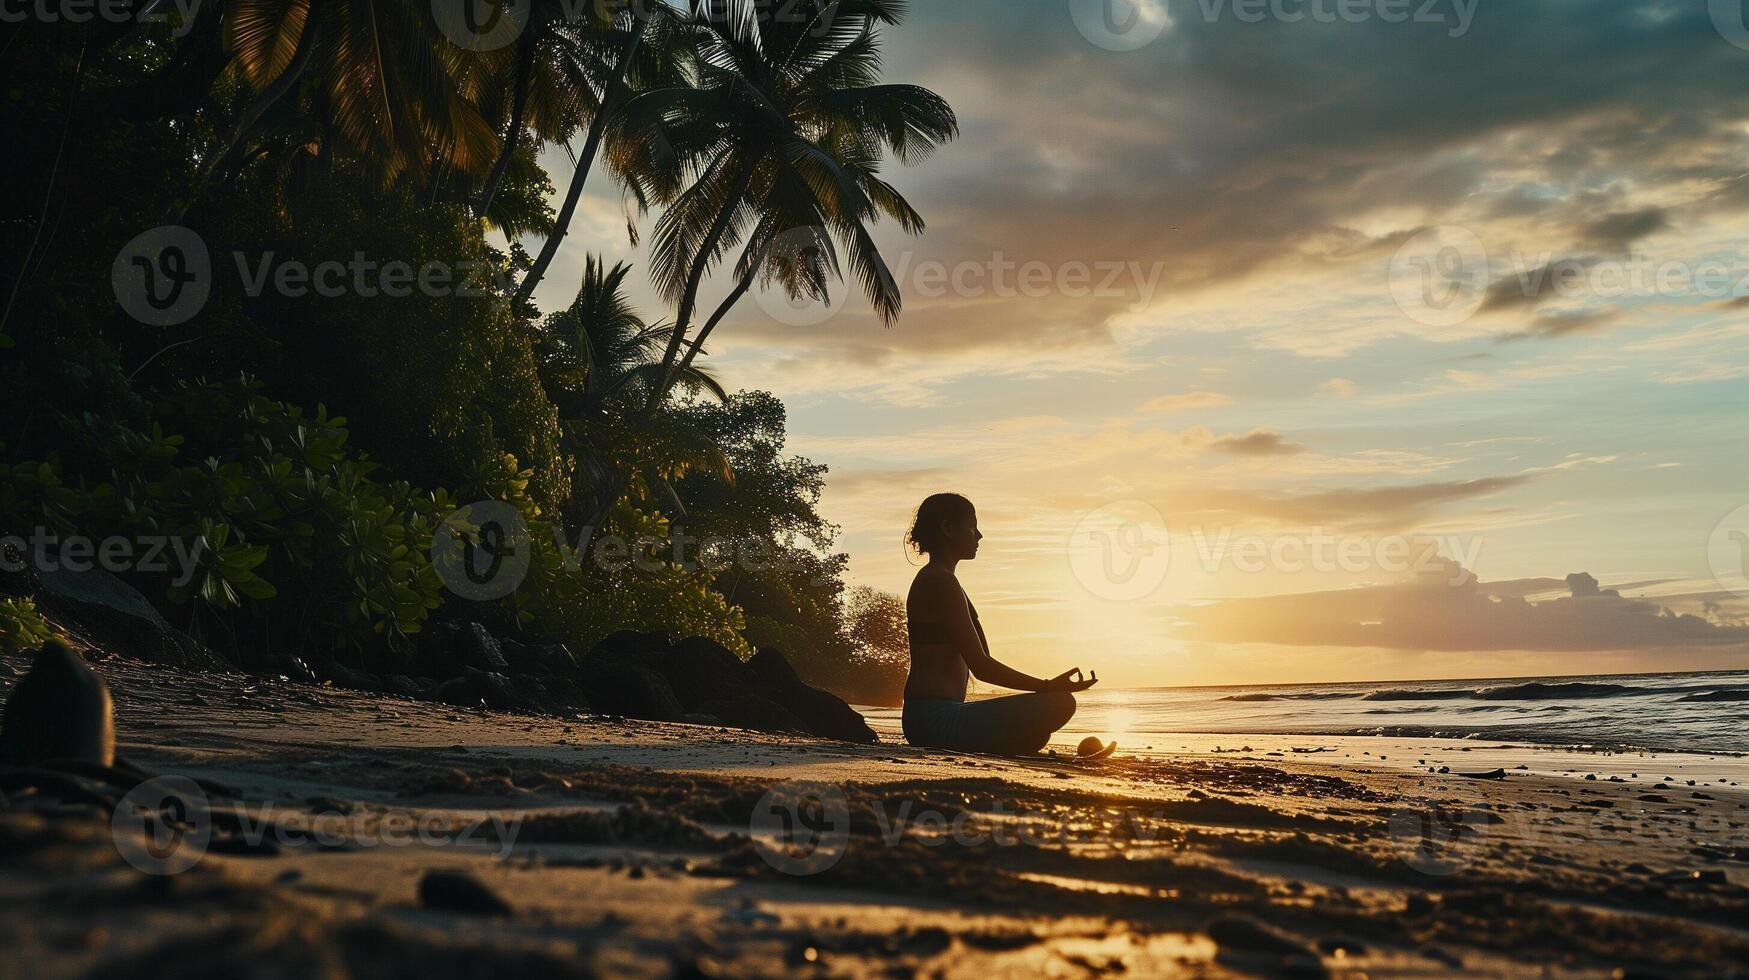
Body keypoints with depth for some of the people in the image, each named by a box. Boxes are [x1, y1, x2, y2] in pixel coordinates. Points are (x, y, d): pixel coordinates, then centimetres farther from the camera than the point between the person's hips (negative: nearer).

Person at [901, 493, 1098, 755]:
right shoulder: (941, 582, -12)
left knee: (1036, 733, 27)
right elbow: (981, 667, -16)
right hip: (940, 718, -11)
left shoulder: (930, 580, 21)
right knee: (1060, 704, -17)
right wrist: (1049, 686, -12)